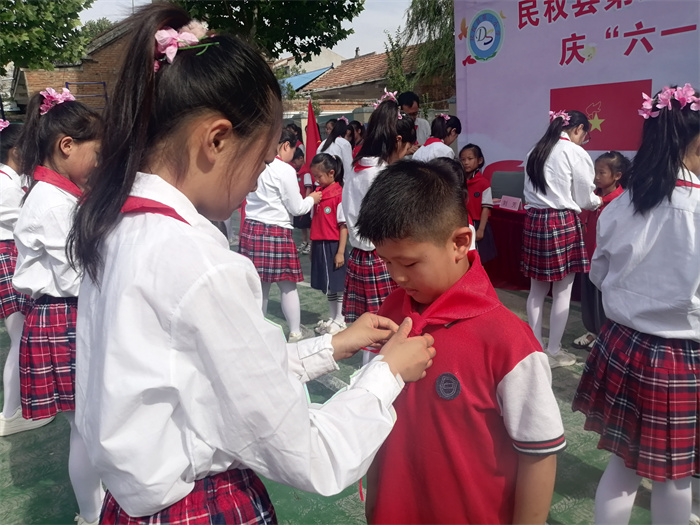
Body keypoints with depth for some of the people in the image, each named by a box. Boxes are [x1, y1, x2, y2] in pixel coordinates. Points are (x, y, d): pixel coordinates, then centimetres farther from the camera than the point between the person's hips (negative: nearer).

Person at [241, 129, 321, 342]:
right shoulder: (285, 170, -11)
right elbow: (296, 208, -6)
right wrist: (312, 199, 14)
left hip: (251, 228, 6)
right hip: (275, 231, -6)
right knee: (288, 285, 5)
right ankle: (295, 334, 14)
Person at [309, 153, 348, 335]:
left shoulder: (340, 195, -13)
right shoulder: (318, 193, 9)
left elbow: (344, 226, -15)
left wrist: (340, 252, -17)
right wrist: (313, 246, 12)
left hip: (333, 245, -7)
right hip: (319, 245, 7)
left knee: (336, 283, 3)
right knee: (327, 285, 14)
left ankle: (339, 320, 15)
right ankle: (332, 318, 27)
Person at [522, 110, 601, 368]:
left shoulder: (535, 151, 12)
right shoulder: (575, 152, -7)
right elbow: (584, 199, -1)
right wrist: (598, 201, 19)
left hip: (534, 219, 6)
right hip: (563, 222, -6)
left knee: (537, 289, 13)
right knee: (562, 291, 5)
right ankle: (553, 352, 13)